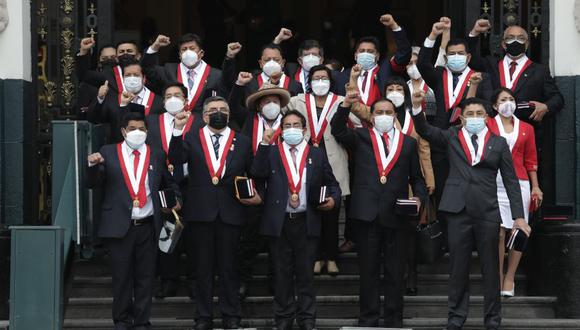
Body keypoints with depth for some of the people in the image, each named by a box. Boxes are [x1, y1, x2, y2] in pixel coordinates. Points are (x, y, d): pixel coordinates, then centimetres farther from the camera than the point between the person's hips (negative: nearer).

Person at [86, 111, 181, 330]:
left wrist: (175, 199, 2)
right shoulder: (108, 153, 4)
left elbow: (169, 184, 21)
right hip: (119, 226, -2)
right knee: (121, 276, 5)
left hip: (147, 226, 2)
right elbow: (94, 184, 2)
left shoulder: (157, 155, 10)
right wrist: (93, 165, -17)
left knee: (145, 277, 5)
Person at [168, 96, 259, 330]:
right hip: (201, 212, 0)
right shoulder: (191, 140, 7)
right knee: (203, 267, 6)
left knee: (228, 266, 5)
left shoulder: (242, 142, 10)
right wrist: (178, 130, -19)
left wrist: (256, 196, -3)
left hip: (230, 212, 0)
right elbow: (176, 159, -11)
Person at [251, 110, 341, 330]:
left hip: (307, 222, 0)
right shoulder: (271, 153, 6)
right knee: (282, 274, 6)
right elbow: (257, 173, -11)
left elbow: (332, 184, 12)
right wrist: (265, 144, -14)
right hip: (278, 222, 0)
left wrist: (333, 198, -8)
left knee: (305, 273, 5)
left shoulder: (317, 155, 8)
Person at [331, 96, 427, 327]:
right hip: (367, 213, -1)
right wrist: (346, 105, -24)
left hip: (396, 215, 1)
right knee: (368, 271, 6)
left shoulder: (408, 143, 12)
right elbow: (338, 131, -10)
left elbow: (416, 178, 14)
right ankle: (368, 319, 12)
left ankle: (394, 320, 12)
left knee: (395, 272, 5)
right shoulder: (360, 138, 9)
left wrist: (419, 197, -5)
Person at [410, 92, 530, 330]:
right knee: (458, 268, 6)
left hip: (487, 212, 0)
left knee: (490, 268, 5)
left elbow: (511, 181, 6)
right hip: (458, 211, 0)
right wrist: (417, 108, -19)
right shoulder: (451, 137, 11)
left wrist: (518, 216, 0)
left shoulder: (498, 143, 8)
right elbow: (425, 131, -2)